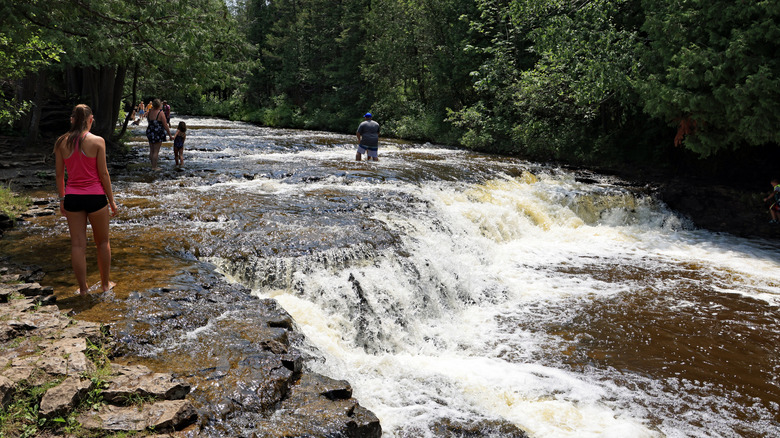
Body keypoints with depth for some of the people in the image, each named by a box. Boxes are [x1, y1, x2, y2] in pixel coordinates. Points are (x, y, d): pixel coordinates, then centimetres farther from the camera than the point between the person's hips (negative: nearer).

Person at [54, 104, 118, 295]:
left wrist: (62, 199, 18)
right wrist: (111, 200, 0)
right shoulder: (97, 141, -9)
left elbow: (59, 174, 7)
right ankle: (105, 283, 25)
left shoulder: (61, 142, 2)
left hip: (72, 197, 3)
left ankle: (83, 288, 16)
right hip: (95, 197, -3)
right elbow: (103, 173, -8)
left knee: (77, 244, 8)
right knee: (103, 242, 14)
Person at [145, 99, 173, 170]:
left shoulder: (150, 112, 2)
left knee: (151, 151, 13)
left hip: (150, 132, 7)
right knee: (156, 151, -1)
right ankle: (154, 167, 3)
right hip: (158, 134, -7)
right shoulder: (161, 113, -14)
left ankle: (153, 166, 23)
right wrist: (170, 135, -6)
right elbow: (165, 126, -13)